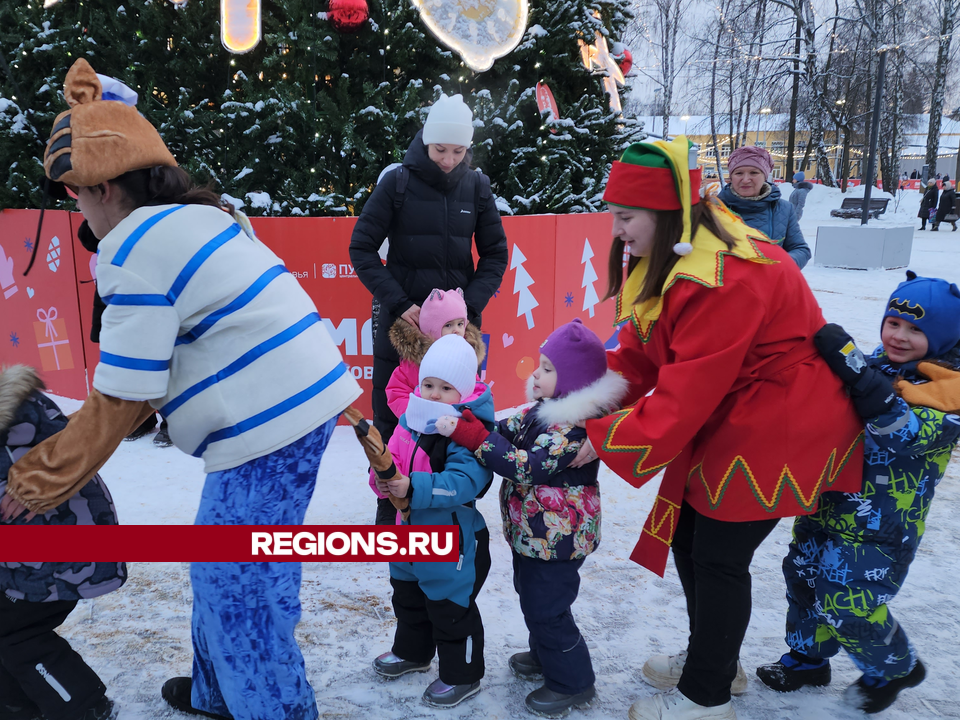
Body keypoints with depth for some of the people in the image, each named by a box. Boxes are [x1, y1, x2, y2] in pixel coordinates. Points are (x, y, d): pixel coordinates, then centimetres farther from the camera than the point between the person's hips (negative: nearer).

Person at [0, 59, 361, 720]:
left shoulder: (137, 252, -13)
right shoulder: (204, 218, 16)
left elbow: (121, 399, -12)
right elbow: (151, 370, 19)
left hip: (268, 419, -10)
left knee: (234, 580, 3)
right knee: (227, 562, 23)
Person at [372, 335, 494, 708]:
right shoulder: (411, 418, -1)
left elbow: (463, 482, -35)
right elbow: (394, 458, 4)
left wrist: (412, 488, -42)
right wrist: (384, 477, -20)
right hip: (410, 534, 9)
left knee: (451, 609, 8)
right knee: (408, 597, 28)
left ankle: (462, 675, 30)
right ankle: (412, 652, 53)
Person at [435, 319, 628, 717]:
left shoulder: (575, 424, -29)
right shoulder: (544, 408, 2)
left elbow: (526, 466, -35)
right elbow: (508, 430, 6)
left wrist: (470, 434, -37)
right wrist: (465, 421, -11)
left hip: (556, 538, -10)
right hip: (531, 531, 10)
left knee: (546, 608, 3)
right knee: (530, 594, 25)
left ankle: (573, 682, 23)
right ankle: (545, 656, 47)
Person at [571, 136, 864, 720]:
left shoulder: (721, 278, -30)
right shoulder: (670, 259, 3)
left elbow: (686, 393, -30)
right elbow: (642, 356, 4)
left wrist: (607, 439, -23)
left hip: (778, 427, -10)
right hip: (726, 419, 10)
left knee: (720, 554, -1)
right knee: (688, 534, 15)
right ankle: (711, 659, 37)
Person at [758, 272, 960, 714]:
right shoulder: (875, 367, 6)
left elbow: (907, 432, -34)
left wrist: (854, 369, -40)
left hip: (880, 528, -7)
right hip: (829, 506, 7)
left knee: (849, 604, -5)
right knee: (804, 579, 14)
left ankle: (895, 668, 25)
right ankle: (808, 660, 37)